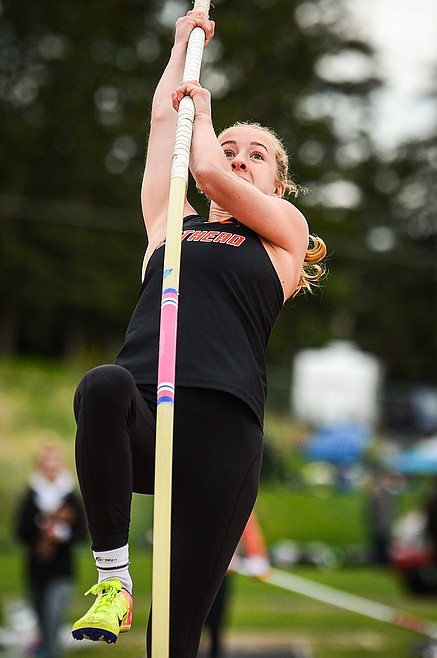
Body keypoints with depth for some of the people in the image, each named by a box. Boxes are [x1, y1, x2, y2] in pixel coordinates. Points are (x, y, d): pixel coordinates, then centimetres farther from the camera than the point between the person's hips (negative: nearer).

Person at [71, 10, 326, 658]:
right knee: (104, 384, -38)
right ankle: (112, 581, -29)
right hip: (142, 417, 2)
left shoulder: (285, 231, 20)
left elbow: (207, 170, 6)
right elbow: (163, 118, 29)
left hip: (221, 420, -2)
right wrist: (185, 39, 41)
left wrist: (201, 110, 25)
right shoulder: (171, 224, 27)